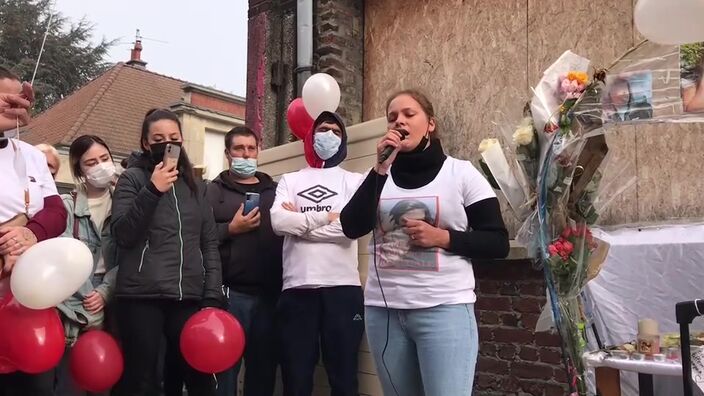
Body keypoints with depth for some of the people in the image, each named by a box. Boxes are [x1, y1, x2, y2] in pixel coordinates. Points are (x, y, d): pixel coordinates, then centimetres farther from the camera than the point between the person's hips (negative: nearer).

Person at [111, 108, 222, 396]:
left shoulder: (195, 186, 15)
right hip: (141, 297, -3)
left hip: (190, 297, 3)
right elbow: (121, 234, -7)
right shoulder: (133, 178, 4)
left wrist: (212, 295, 2)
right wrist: (152, 190, -17)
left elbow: (210, 244, 12)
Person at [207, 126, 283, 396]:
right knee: (224, 368, 2)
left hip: (269, 294, 3)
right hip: (230, 293, -3)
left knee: (264, 368, 9)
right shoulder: (214, 191, 7)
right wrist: (231, 229, -11)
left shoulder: (274, 191, 17)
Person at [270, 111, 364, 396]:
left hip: (343, 287, -1)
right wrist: (325, 217, -3)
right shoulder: (289, 180, 16)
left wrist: (298, 222, -2)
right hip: (297, 288, 1)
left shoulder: (354, 181, 11)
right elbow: (278, 222, -3)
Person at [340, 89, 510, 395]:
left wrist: (443, 238, -15)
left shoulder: (461, 173, 0)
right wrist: (381, 169, -11)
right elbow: (351, 228, -6)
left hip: (445, 309, -3)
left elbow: (498, 243, -1)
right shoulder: (380, 175, 9)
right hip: (383, 309, 4)